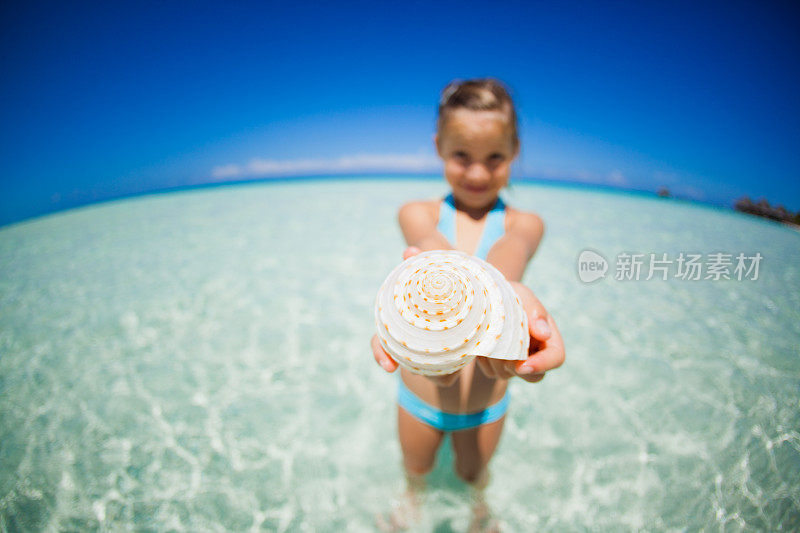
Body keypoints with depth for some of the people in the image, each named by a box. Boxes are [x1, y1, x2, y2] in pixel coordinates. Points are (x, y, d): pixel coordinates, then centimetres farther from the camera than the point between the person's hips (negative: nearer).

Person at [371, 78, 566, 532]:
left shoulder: (524, 224, -12)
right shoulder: (418, 215, -11)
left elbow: (508, 254, -38)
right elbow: (433, 248, -37)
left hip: (487, 403, 0)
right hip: (420, 396, 0)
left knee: (474, 472, 27)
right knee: (416, 467, 27)